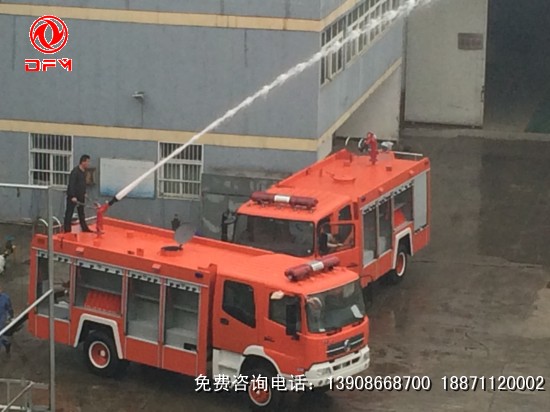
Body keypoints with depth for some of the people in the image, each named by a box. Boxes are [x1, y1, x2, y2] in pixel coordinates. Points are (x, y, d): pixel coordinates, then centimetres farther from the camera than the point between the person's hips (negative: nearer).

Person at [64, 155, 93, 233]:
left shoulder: (83, 172, 7)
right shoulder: (75, 172, -20)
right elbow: (71, 185, -23)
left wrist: (84, 193, 17)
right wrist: (73, 197, -27)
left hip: (80, 196, 9)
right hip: (72, 196, -9)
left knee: (81, 213, 18)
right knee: (69, 213, -2)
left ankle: (84, 228, 28)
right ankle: (67, 230, 1)